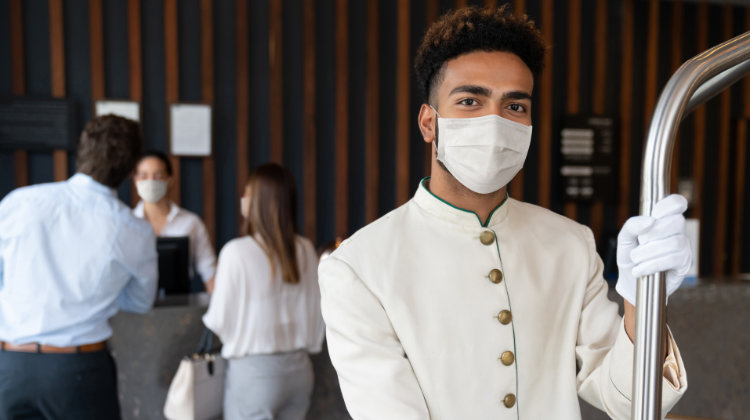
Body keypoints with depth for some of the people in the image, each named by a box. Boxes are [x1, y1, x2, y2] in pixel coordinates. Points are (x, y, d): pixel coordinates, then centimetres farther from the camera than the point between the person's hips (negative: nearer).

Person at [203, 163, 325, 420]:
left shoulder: (237, 252, -16)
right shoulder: (306, 250, -3)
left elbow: (219, 321, -9)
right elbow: (316, 310, 6)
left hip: (253, 371, -4)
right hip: (300, 369, 5)